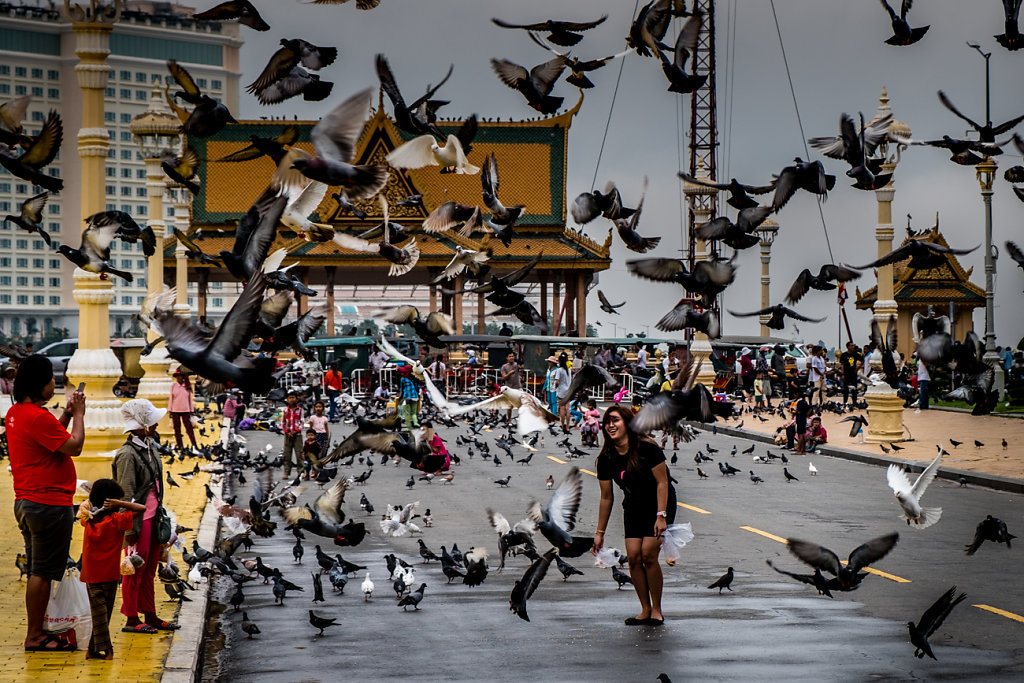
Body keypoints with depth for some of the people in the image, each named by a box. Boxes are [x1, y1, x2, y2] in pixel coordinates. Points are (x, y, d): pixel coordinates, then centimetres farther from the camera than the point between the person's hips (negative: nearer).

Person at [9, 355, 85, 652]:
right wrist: (78, 414, -5)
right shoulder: (37, 417, -20)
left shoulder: (15, 413, 11)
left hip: (26, 502, 10)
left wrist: (67, 414, 14)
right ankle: (35, 636, 2)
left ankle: (37, 632, 20)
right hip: (49, 504, -10)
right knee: (42, 573, -3)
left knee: (37, 571, 15)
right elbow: (74, 446, -17)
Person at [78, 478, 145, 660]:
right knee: (104, 612, 7)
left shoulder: (89, 520, 1)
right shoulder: (117, 521, -12)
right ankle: (95, 649, 8)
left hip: (91, 575, 3)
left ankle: (102, 649, -1)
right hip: (110, 575, -3)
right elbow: (142, 508, -14)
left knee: (98, 612, 5)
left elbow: (83, 508, 24)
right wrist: (119, 503, -14)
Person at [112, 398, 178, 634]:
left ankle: (150, 616, 23)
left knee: (149, 569, 15)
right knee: (136, 568, 1)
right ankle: (131, 619, 9)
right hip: (139, 518, -8)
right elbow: (126, 494, -16)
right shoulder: (127, 454, -16)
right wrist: (129, 528, -17)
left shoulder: (151, 447, 10)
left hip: (154, 515, 8)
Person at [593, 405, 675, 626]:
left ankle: (657, 610, -3)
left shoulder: (647, 448, -21)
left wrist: (661, 517, -21)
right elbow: (606, 497, 3)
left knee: (648, 554, -16)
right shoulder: (606, 459, -7)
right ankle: (645, 610, 3)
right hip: (633, 509, 5)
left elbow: (662, 482, -15)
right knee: (633, 557, -8)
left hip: (660, 505, -5)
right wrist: (600, 532, 5)